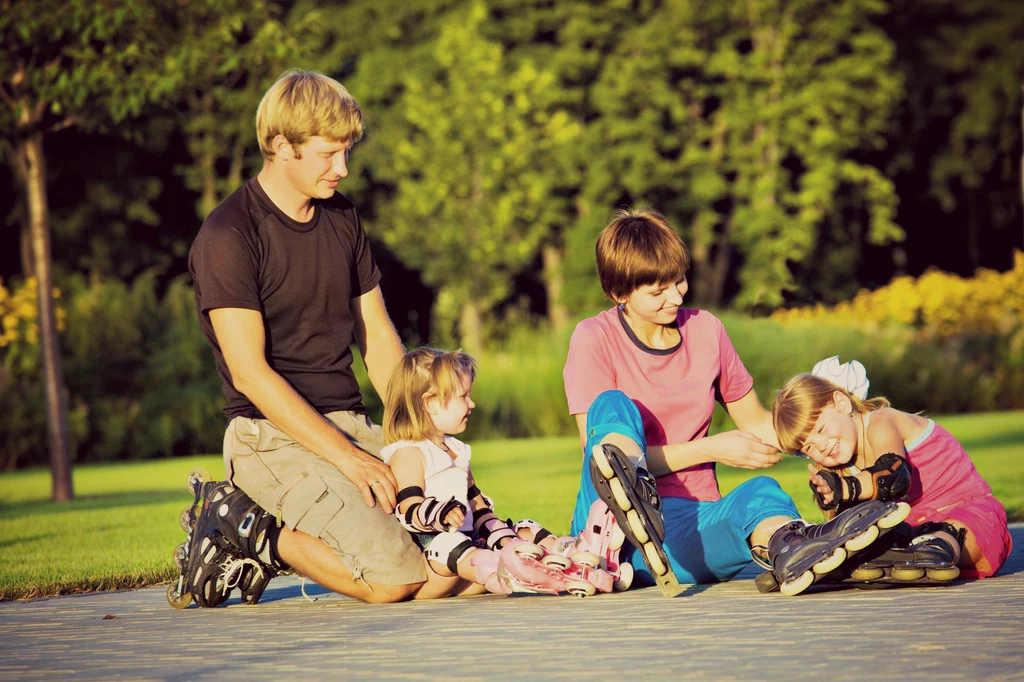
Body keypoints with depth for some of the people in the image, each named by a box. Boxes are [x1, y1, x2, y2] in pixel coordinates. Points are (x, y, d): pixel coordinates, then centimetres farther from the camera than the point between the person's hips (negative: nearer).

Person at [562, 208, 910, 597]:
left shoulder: (705, 330, 13)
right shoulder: (593, 339, -1)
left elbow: (756, 424, 22)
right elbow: (598, 455, -8)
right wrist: (710, 451, -10)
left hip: (693, 528, 3)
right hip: (616, 533, -3)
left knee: (760, 491, -30)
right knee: (613, 406, -27)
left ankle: (786, 551, -69)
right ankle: (634, 503, -64)